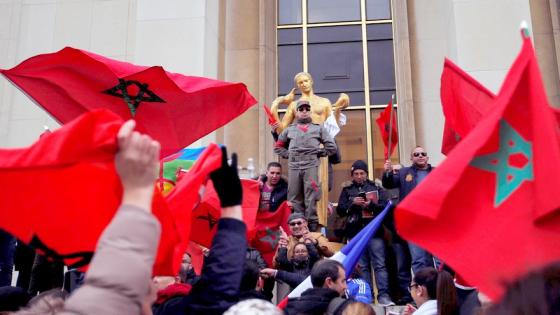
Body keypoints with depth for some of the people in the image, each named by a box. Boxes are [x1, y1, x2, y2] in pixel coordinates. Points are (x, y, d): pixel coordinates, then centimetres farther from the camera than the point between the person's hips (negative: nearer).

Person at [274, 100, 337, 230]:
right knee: (294, 197, 2)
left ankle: (312, 223, -6)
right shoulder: (289, 130, 20)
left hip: (311, 165, -2)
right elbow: (278, 147, 22)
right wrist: (288, 154, 9)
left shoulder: (319, 128, 16)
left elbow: (332, 147, 10)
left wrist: (318, 153, 2)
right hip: (293, 166, 2)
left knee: (311, 196, -8)